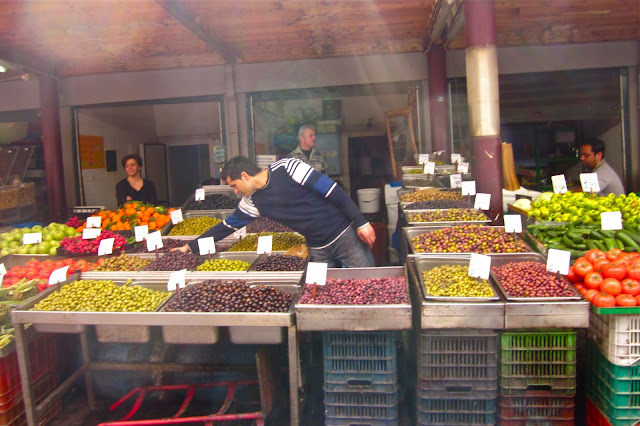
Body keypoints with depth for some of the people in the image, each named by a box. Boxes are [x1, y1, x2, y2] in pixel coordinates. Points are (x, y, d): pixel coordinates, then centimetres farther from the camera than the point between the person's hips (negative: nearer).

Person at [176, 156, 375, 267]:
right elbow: (227, 226, 14)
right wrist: (191, 246, 16)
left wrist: (361, 222, -19)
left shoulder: (286, 168, -16)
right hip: (318, 249, 6)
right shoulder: (253, 201, 3)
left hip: (344, 234, -5)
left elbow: (333, 191, -17)